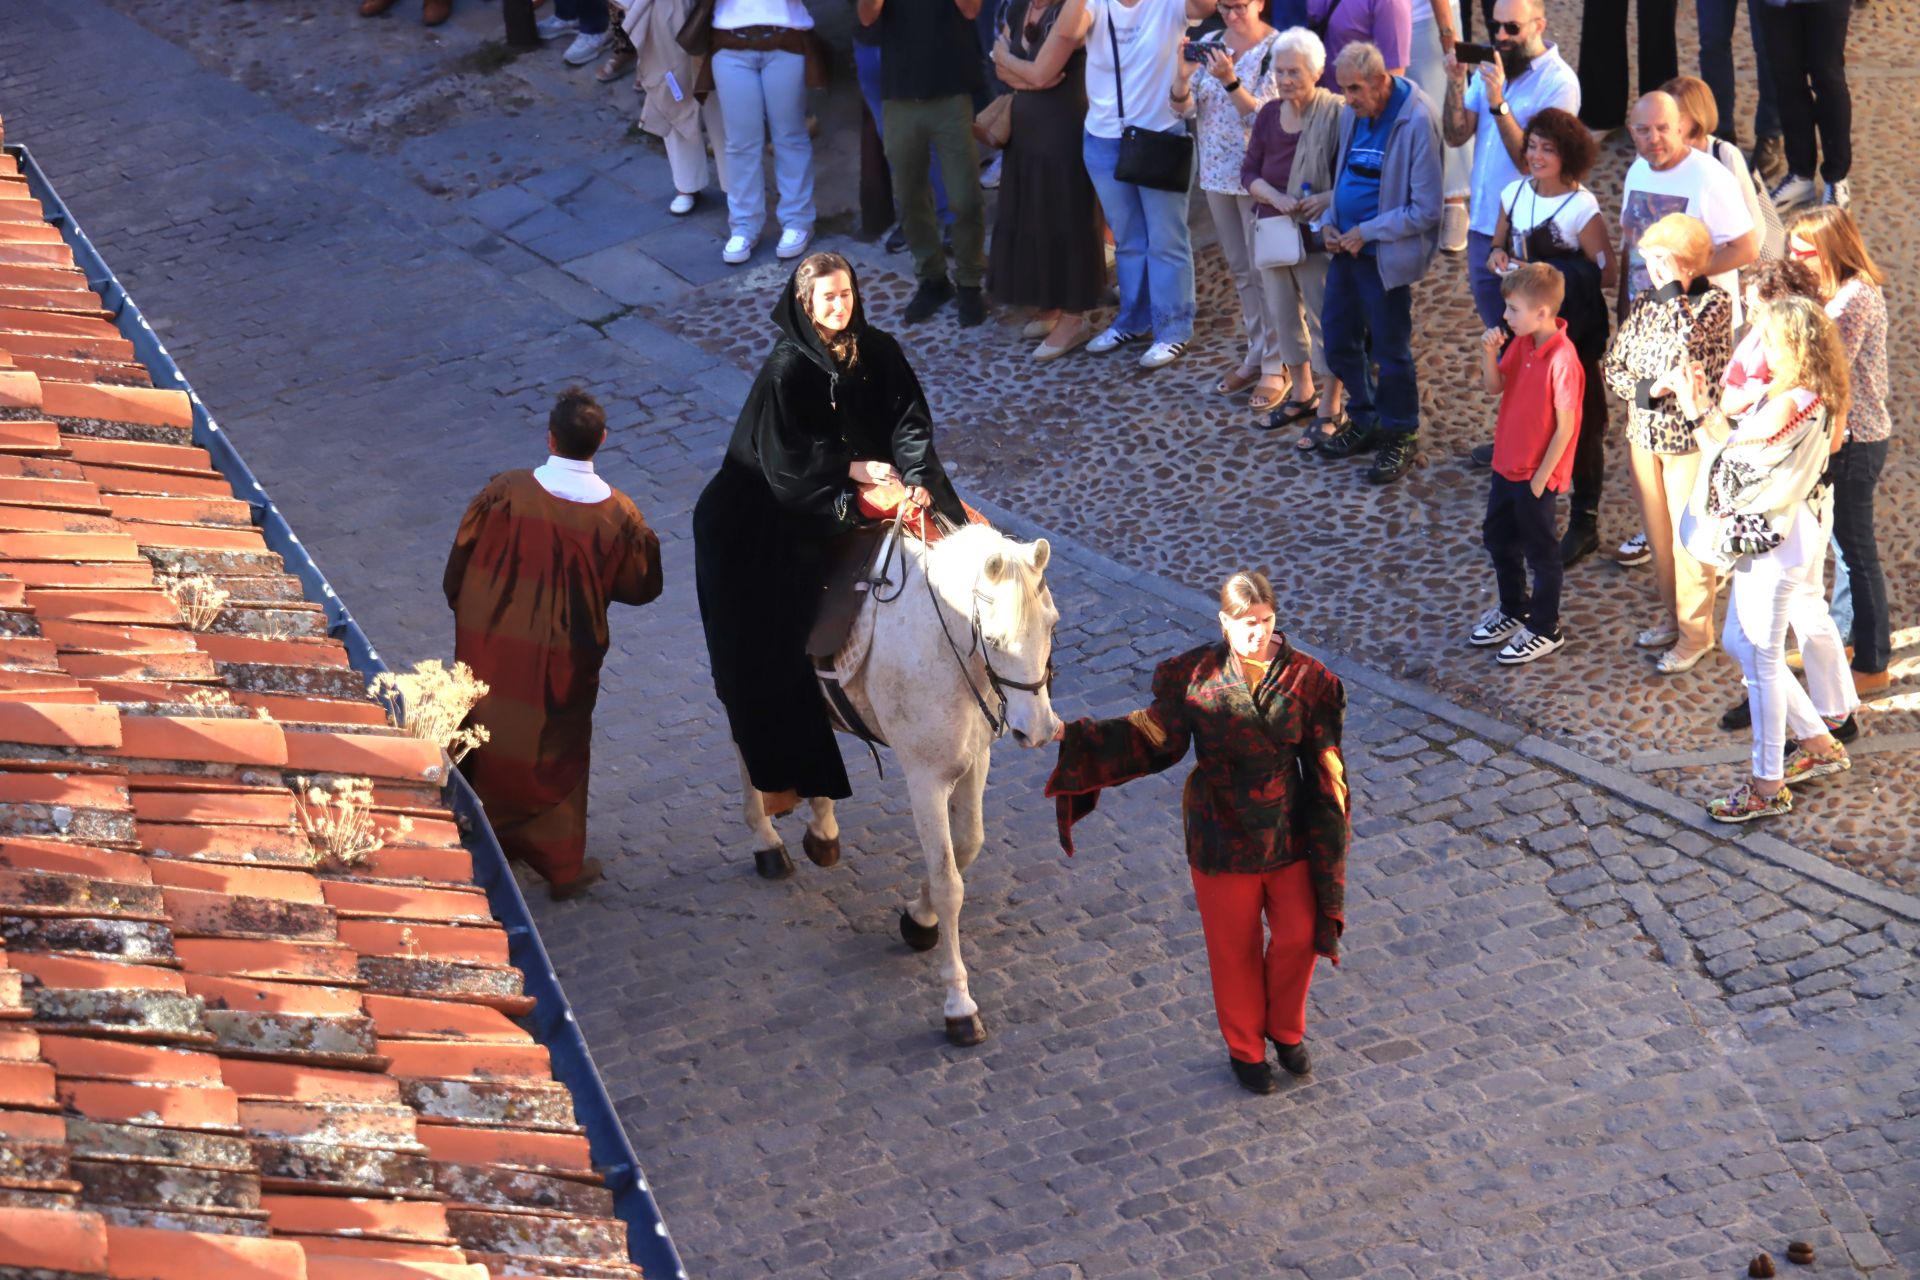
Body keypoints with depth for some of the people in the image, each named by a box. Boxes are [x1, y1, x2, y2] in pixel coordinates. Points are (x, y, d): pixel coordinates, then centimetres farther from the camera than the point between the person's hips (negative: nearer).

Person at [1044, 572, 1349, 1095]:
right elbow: (1152, 738, -4)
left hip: (1291, 835, 1)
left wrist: (1329, 832, -6)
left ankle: (1286, 1031, 41)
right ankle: (1245, 1048, 37)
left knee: (1299, 937, 12)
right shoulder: (1195, 677, -12)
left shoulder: (1305, 679, -10)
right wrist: (1075, 737, -14)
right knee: (1234, 950, 14)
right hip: (1223, 840, -1)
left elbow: (1325, 770, -3)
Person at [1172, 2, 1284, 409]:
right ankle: (1255, 355, 25)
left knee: (1264, 271, -1)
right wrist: (1184, 70, -17)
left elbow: (1263, 117, -18)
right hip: (1218, 173, 6)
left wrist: (1229, 80, -29)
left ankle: (1275, 367, 6)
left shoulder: (1275, 50, -13)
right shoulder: (1211, 45, 3)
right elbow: (1182, 108, 1)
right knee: (1240, 269, 14)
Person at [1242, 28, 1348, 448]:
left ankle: (1329, 412, 13)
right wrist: (1275, 196, -13)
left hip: (1317, 235, -6)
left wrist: (1329, 198, -29)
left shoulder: (1336, 113, -15)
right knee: (1283, 316, 17)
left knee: (1323, 319, 2)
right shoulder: (1269, 114, 3)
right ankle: (1302, 396, 35)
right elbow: (1249, 172, 6)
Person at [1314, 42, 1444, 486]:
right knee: (1339, 341, 16)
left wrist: (1366, 232, -17)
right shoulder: (1352, 115, 3)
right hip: (1346, 248, 8)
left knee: (1390, 351, 4)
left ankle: (1401, 436, 22)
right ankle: (1364, 420, 35)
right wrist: (1331, 224, 2)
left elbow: (1425, 211, -19)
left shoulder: (1417, 123, -20)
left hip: (1386, 257, -8)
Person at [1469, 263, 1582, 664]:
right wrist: (1489, 353, -12)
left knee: (1540, 551, 8)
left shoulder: (1562, 359, -26)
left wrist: (1541, 477, -17)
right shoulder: (1521, 343, -2)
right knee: (1498, 537, 23)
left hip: (1538, 474, -9)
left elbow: (1566, 426, -22)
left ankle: (1545, 629, 25)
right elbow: (1494, 387, 7)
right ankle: (1513, 610, 43)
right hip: (1508, 462, 9)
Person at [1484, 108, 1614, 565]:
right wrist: (1497, 256, -6)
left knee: (1580, 423, 5)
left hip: (1573, 333, -6)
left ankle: (1584, 523, 16)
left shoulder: (1582, 209, -15)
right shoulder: (1514, 194, 2)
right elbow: (1500, 241, 17)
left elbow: (1607, 272, -14)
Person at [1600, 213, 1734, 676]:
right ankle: (1671, 616, 35)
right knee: (1657, 533, 18)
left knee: (1687, 538, 4)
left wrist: (1674, 290, -24)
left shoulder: (1714, 303, -15)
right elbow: (1613, 365, 2)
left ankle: (1695, 633, 17)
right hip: (1644, 433, 6)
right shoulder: (1645, 301, 2)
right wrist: (1648, 388, -17)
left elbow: (1687, 349, -31)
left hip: (1691, 437, -6)